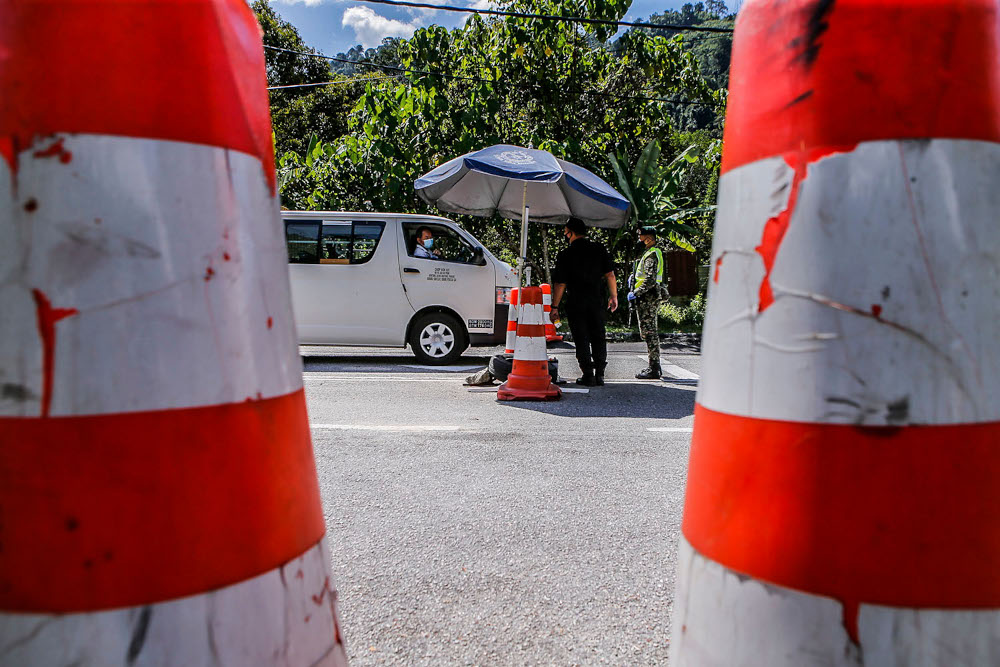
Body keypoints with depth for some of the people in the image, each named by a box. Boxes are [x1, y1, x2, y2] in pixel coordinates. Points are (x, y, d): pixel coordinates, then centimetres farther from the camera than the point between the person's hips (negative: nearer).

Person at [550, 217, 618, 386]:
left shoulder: (565, 255, -8)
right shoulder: (599, 249, 2)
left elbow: (560, 284, -8)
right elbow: (610, 274, 2)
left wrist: (555, 307, -2)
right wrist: (614, 296, 11)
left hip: (576, 304, -3)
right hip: (597, 301, 3)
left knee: (581, 339, 4)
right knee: (598, 338, 11)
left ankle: (588, 376, 3)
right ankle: (599, 375, 10)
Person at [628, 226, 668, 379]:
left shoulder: (651, 255, -15)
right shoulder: (653, 252, 18)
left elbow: (650, 280, -24)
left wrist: (635, 293, -20)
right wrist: (635, 278, 17)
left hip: (648, 298, -11)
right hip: (652, 297, 11)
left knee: (649, 332, -9)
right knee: (651, 332, 14)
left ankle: (653, 369, -7)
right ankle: (655, 366, 21)